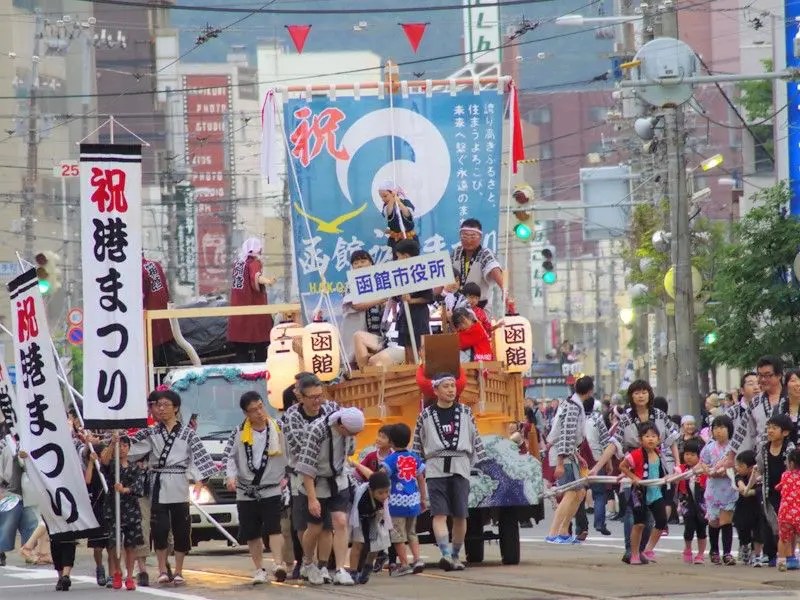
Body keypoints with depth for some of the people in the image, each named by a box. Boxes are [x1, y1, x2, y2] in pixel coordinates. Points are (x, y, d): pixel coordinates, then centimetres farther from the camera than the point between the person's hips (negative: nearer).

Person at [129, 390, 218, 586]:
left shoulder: (187, 434, 6)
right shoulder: (150, 433, 10)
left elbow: (200, 455, 0)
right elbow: (131, 447, 3)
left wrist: (200, 479, -11)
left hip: (179, 486, 0)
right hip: (158, 486, 0)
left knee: (181, 529, 1)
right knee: (160, 528, -6)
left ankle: (178, 572, 9)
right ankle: (162, 570, 2)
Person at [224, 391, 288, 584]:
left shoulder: (278, 429, 0)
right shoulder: (239, 433, 1)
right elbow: (229, 456, 0)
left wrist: (287, 476, 0)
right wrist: (230, 476, -16)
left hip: (271, 490, -2)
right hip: (246, 493, 2)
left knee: (273, 528, -17)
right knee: (251, 533, 6)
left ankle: (278, 564, -23)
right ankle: (259, 570, 16)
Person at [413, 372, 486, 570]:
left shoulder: (465, 412, 12)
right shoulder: (426, 415, 7)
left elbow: (475, 439, 14)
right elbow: (418, 445, 11)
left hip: (460, 467, 2)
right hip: (436, 468, -2)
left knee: (460, 515, 2)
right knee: (439, 513, -14)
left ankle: (455, 556, 15)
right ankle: (446, 554, -25)